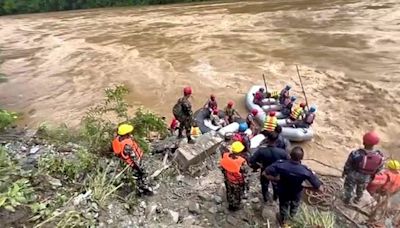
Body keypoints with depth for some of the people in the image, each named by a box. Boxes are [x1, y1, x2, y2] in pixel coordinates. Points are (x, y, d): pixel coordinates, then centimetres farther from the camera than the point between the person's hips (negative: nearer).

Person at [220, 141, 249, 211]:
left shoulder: (225, 156, -26)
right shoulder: (242, 162, -37)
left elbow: (222, 167, -7)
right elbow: (245, 175, -22)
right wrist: (246, 184, -4)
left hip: (228, 180, 4)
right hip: (238, 183, -3)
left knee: (229, 193, 31)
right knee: (238, 195, 27)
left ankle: (230, 205, 55)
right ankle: (236, 206, 51)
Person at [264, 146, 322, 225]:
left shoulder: (280, 164, -36)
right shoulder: (305, 171, -37)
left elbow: (264, 173, -28)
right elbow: (320, 188, -29)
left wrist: (275, 179, -13)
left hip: (283, 191, 0)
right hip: (296, 193, 1)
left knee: (283, 206, 31)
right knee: (294, 205, 37)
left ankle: (283, 220, 59)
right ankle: (292, 215, 67)